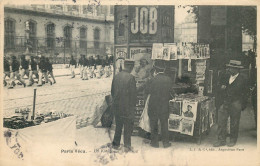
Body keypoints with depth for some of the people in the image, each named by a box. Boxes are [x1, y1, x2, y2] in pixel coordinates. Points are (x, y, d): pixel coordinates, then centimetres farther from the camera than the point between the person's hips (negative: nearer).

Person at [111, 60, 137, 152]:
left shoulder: (116, 76, 1)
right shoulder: (131, 77, -16)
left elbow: (112, 91, 9)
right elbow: (133, 93, -13)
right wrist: (133, 106, -2)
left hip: (117, 106, 5)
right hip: (127, 107, -5)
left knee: (118, 126, 18)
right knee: (128, 127, 9)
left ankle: (115, 144, 26)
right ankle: (127, 146, 15)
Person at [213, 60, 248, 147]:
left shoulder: (242, 79, -6)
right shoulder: (226, 77, 7)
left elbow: (245, 93, -1)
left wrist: (243, 105, 0)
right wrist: (223, 86, 0)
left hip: (235, 104, -4)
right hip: (226, 102, 4)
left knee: (234, 123, 7)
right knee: (221, 121, -1)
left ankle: (233, 140, 24)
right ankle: (221, 140, 8)